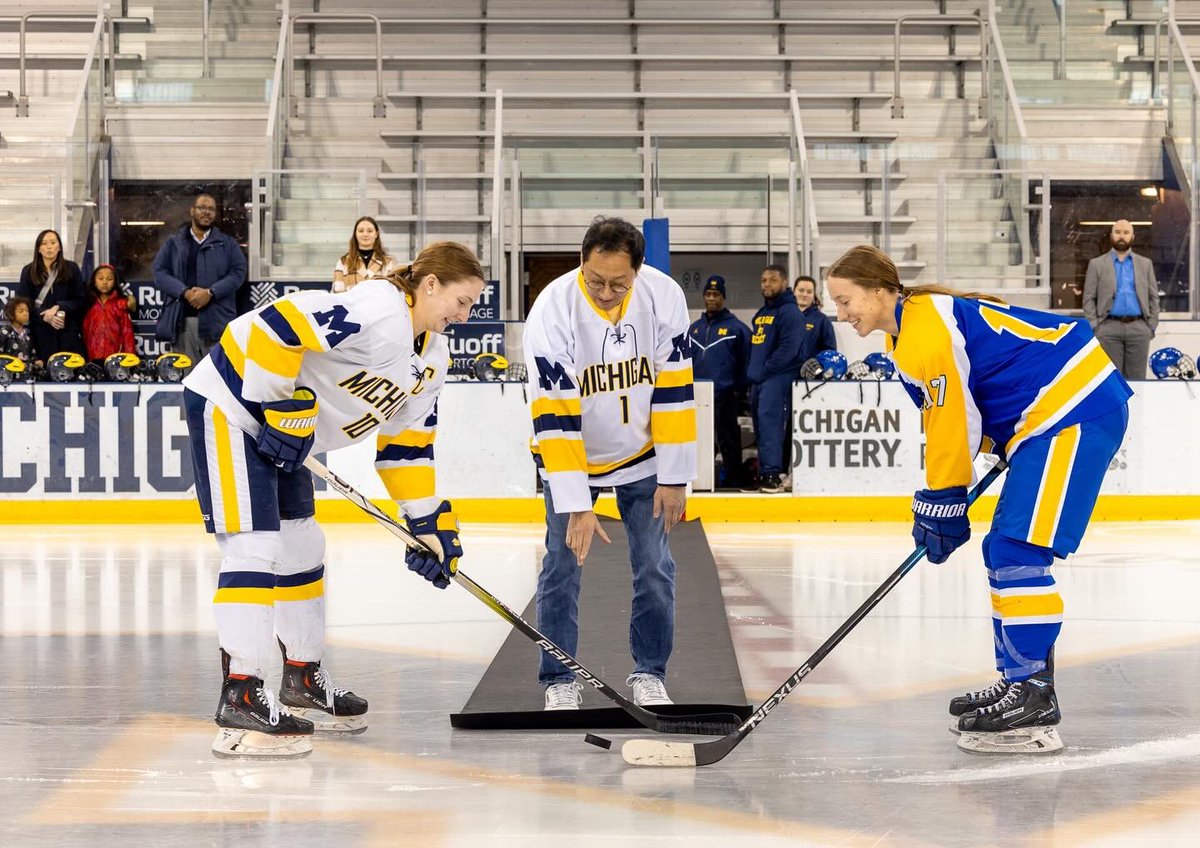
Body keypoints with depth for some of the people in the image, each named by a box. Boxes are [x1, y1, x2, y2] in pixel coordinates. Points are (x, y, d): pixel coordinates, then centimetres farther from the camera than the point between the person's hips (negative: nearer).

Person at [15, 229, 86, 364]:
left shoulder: (71, 269, 7)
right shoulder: (28, 272, 8)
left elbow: (81, 301, 6)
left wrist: (59, 307, -12)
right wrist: (45, 316, -13)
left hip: (68, 332, 0)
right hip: (41, 333, 0)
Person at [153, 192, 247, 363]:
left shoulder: (227, 244, 15)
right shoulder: (173, 244, 16)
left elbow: (238, 272, 3)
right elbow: (160, 272, 5)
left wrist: (210, 293, -12)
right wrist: (185, 292, -12)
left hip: (216, 319, -1)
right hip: (181, 319, 1)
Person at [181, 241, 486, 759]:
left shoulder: (432, 358, 8)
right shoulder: (379, 313, -24)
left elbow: (405, 441, 15)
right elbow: (277, 325, -31)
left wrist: (429, 521, 10)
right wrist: (285, 407, -26)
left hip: (278, 425, 11)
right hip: (229, 403, -11)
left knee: (301, 548, 16)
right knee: (254, 546, -16)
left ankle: (303, 684, 29)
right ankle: (240, 702, -18)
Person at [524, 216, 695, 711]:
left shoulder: (663, 297, -20)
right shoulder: (552, 310, -28)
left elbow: (674, 391, -12)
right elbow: (555, 416, -28)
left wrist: (673, 478, -12)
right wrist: (575, 504, -30)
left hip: (641, 454, 2)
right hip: (569, 453, -2)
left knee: (655, 567, -1)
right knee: (563, 564, -5)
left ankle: (649, 674, 14)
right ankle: (559, 683, 7)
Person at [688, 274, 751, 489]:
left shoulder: (735, 327, -2)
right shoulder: (694, 328, 15)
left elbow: (746, 361, -4)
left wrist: (739, 390, -8)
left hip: (725, 396, -5)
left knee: (728, 440, -2)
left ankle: (735, 481, 4)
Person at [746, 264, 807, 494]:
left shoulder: (790, 312, -8)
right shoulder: (760, 314, 20)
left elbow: (788, 349, -17)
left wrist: (763, 371, -15)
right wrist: (752, 372, 14)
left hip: (778, 378, -9)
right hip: (758, 379, 9)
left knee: (769, 422, -19)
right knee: (761, 426, 9)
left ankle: (772, 474, -24)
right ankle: (766, 474, 14)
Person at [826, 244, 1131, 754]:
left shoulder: (927, 329, -17)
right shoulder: (912, 326, 15)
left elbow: (954, 423, -15)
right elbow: (947, 421, 22)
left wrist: (941, 507, -6)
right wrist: (939, 503, 18)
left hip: (1076, 408, -11)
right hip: (1055, 410, 11)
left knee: (1018, 553, -16)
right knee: (1004, 553, 13)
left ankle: (1034, 698, -16)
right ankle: (1017, 681, 20)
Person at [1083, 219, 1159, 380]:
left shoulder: (1145, 264, 15)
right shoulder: (1097, 264, 9)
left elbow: (1153, 296, 13)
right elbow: (1089, 299, 5)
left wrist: (1152, 325, 3)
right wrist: (1094, 327, -5)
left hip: (1138, 328, 2)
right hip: (1109, 327, -2)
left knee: (1136, 378, 0)